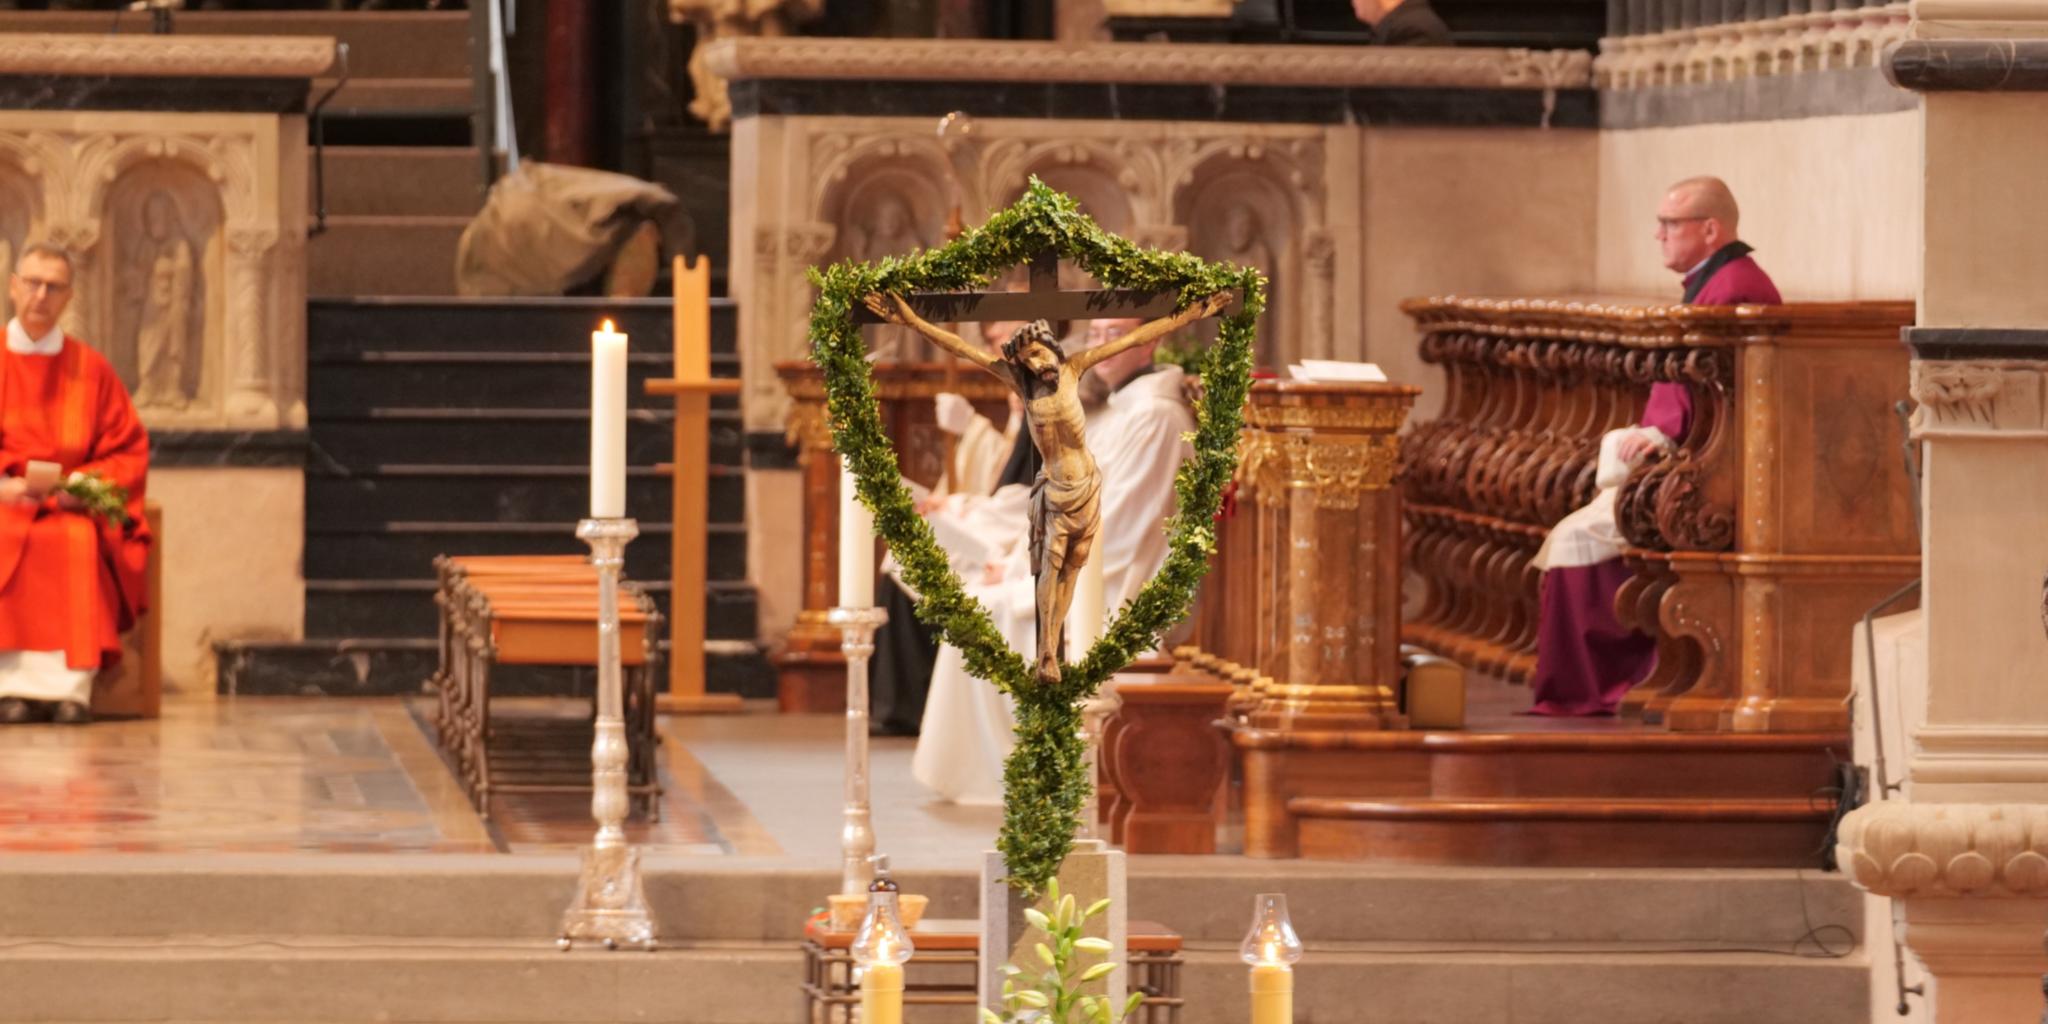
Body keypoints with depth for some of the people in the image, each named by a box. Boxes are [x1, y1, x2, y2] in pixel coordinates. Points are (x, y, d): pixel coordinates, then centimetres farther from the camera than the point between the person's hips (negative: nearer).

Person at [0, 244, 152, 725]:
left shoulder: (91, 369, 10)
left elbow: (130, 450, 7)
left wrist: (83, 485, -11)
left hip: (73, 505, 0)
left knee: (81, 541, -34)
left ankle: (70, 685, -38)